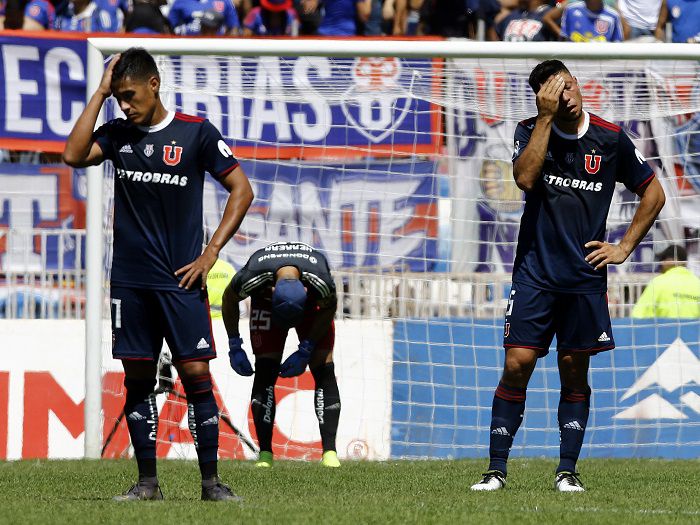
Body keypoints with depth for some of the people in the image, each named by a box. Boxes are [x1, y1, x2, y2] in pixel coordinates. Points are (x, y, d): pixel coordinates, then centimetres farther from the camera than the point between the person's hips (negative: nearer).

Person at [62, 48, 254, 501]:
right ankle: (147, 482, 10)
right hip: (130, 280, 3)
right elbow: (75, 156, -11)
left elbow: (242, 190, 1)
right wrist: (100, 93, -7)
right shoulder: (118, 134, 8)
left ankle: (211, 480, -1)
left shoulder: (196, 132, -2)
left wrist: (212, 251, -6)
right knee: (138, 379, 4)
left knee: (196, 374, -6)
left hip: (181, 278, -3)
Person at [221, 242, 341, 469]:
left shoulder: (321, 282, -41)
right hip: (265, 303, 0)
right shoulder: (253, 278, -40)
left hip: (313, 304, 0)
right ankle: (265, 454, -10)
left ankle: (330, 451, -14)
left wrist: (305, 351, -17)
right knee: (265, 372, -13)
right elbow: (229, 299, -15)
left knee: (323, 371, -13)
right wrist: (235, 347, -12)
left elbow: (329, 309, -16)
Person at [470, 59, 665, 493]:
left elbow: (654, 193, 12)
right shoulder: (531, 130, 0)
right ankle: (497, 469, -2)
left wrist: (623, 248, 6)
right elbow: (525, 177, -20)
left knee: (575, 371, 4)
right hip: (535, 273, -1)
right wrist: (546, 117, -19)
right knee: (517, 364, -7)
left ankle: (568, 470, 11)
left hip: (585, 276, 1)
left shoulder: (610, 138, 1)